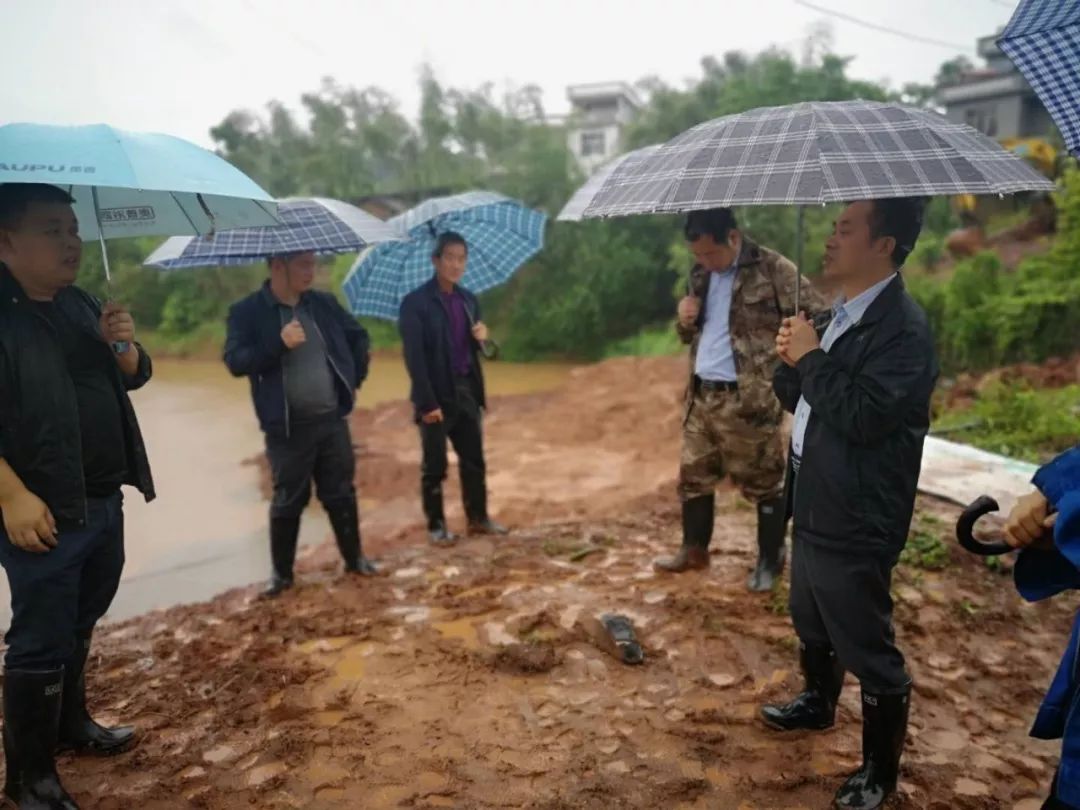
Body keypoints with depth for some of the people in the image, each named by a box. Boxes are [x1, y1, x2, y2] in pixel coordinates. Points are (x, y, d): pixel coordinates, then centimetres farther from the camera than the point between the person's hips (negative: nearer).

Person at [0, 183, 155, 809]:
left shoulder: (81, 304, 10)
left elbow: (135, 377, 13)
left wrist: (124, 344, -8)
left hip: (105, 502, 7)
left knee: (79, 627, 21)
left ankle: (72, 724, 40)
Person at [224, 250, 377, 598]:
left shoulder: (324, 303, 6)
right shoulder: (247, 312, -6)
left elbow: (358, 336, 19)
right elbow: (235, 361, -17)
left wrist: (355, 378, 11)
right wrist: (279, 344, -27)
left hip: (332, 419, 4)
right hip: (287, 427, -3)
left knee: (341, 493, 12)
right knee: (288, 501, 7)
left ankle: (354, 558, 27)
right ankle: (281, 572, 23)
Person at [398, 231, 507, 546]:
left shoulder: (468, 300, 11)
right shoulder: (416, 302, -10)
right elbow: (414, 357, -14)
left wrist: (481, 337, -6)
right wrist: (427, 402, -19)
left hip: (466, 391, 6)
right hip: (436, 395, -6)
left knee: (474, 460, 13)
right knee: (434, 466, 5)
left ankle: (478, 518, 27)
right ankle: (436, 526, 18)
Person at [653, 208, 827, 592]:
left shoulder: (774, 270, -10)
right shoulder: (701, 274, 11)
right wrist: (685, 321, -2)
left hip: (749, 400, -7)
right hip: (701, 396, 7)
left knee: (764, 482, 5)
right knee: (693, 476, 14)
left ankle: (770, 561, 22)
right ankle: (694, 549, 32)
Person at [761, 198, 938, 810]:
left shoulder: (904, 327, -19)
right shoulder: (841, 315, 9)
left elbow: (864, 416, -29)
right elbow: (796, 397, 13)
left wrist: (811, 358, -19)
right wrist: (791, 360, -7)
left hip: (855, 522, -9)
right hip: (814, 507, 9)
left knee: (869, 650, 6)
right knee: (812, 623, 27)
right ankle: (819, 703, 51)